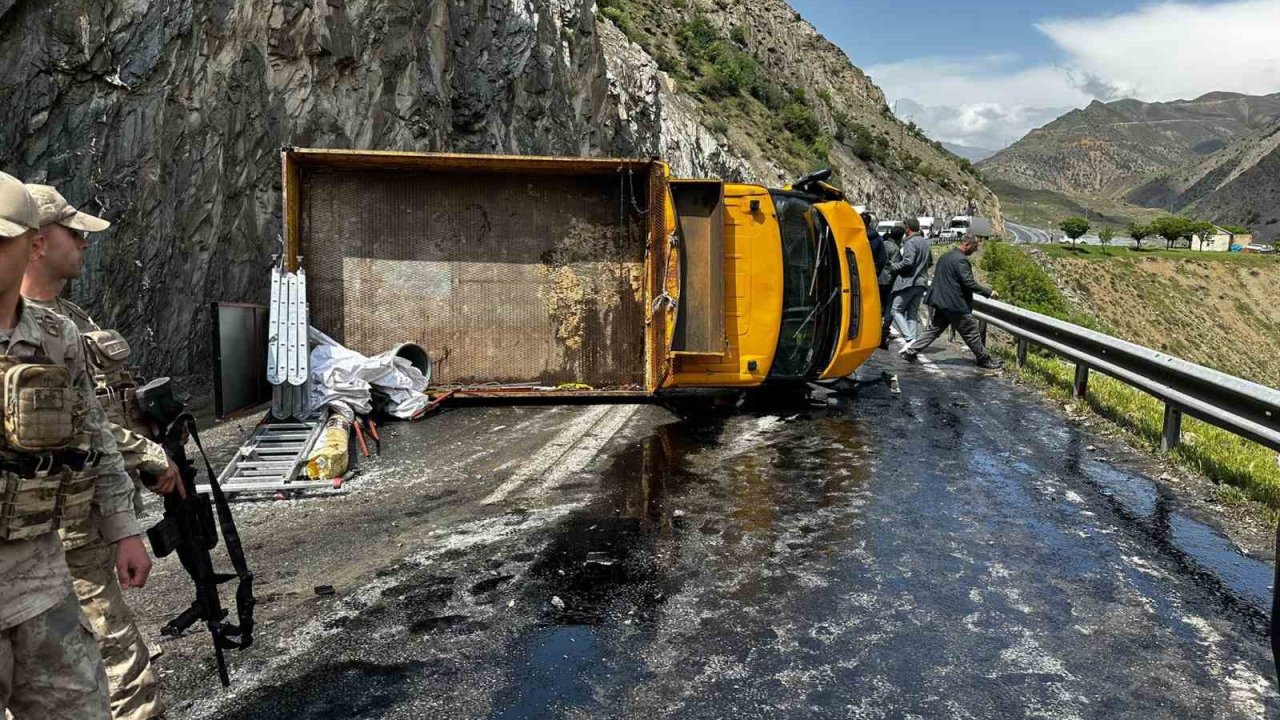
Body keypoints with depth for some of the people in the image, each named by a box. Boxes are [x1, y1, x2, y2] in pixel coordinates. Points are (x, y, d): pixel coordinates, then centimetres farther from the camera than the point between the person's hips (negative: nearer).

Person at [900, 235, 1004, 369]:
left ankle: (910, 352, 8)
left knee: (933, 329, 12)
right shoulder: (961, 260, -17)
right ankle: (984, 359, 15)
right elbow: (969, 283, -22)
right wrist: (989, 292, -15)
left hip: (941, 302, 9)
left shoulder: (946, 255, 12)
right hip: (955, 303, -9)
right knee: (971, 332, 4)